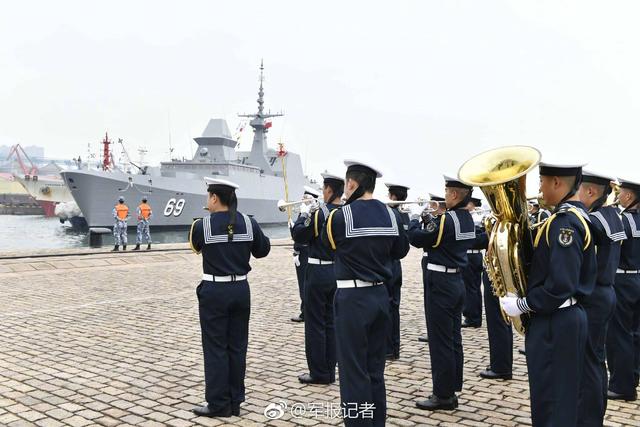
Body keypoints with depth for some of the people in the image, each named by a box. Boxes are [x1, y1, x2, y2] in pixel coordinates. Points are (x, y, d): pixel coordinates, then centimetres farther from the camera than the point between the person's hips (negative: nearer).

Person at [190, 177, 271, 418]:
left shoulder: (202, 225, -12)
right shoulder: (248, 222, -2)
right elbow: (263, 250, 9)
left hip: (214, 291, -4)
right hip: (241, 289, 4)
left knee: (215, 348, 5)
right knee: (237, 346, 11)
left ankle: (219, 404, 11)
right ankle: (235, 402, 20)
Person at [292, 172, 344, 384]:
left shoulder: (319, 212, -17)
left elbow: (299, 236, -11)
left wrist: (304, 214, 3)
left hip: (318, 272, -6)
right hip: (339, 271, 7)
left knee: (315, 323, 3)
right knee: (330, 322, 15)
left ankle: (318, 373, 8)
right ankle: (330, 371, 20)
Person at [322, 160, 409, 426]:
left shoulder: (340, 216, -14)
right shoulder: (391, 215, 0)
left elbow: (326, 243, 6)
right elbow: (401, 251, 14)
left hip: (353, 298, -5)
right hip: (380, 295, 6)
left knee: (354, 372, 3)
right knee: (375, 370, 16)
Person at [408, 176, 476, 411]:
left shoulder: (445, 220, -19)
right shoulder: (468, 220, 7)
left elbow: (416, 238, -12)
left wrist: (414, 221, 5)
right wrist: (433, 217, 11)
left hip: (440, 283, -9)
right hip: (457, 281, 9)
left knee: (440, 341, -1)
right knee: (454, 339, 13)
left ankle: (442, 395, 7)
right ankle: (451, 390, 22)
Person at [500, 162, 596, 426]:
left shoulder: (564, 221, -20)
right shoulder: (576, 215, 11)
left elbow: (561, 286, -26)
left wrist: (522, 305, -16)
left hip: (554, 322, -10)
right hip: (564, 317, 10)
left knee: (551, 405, 0)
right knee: (561, 397, 19)